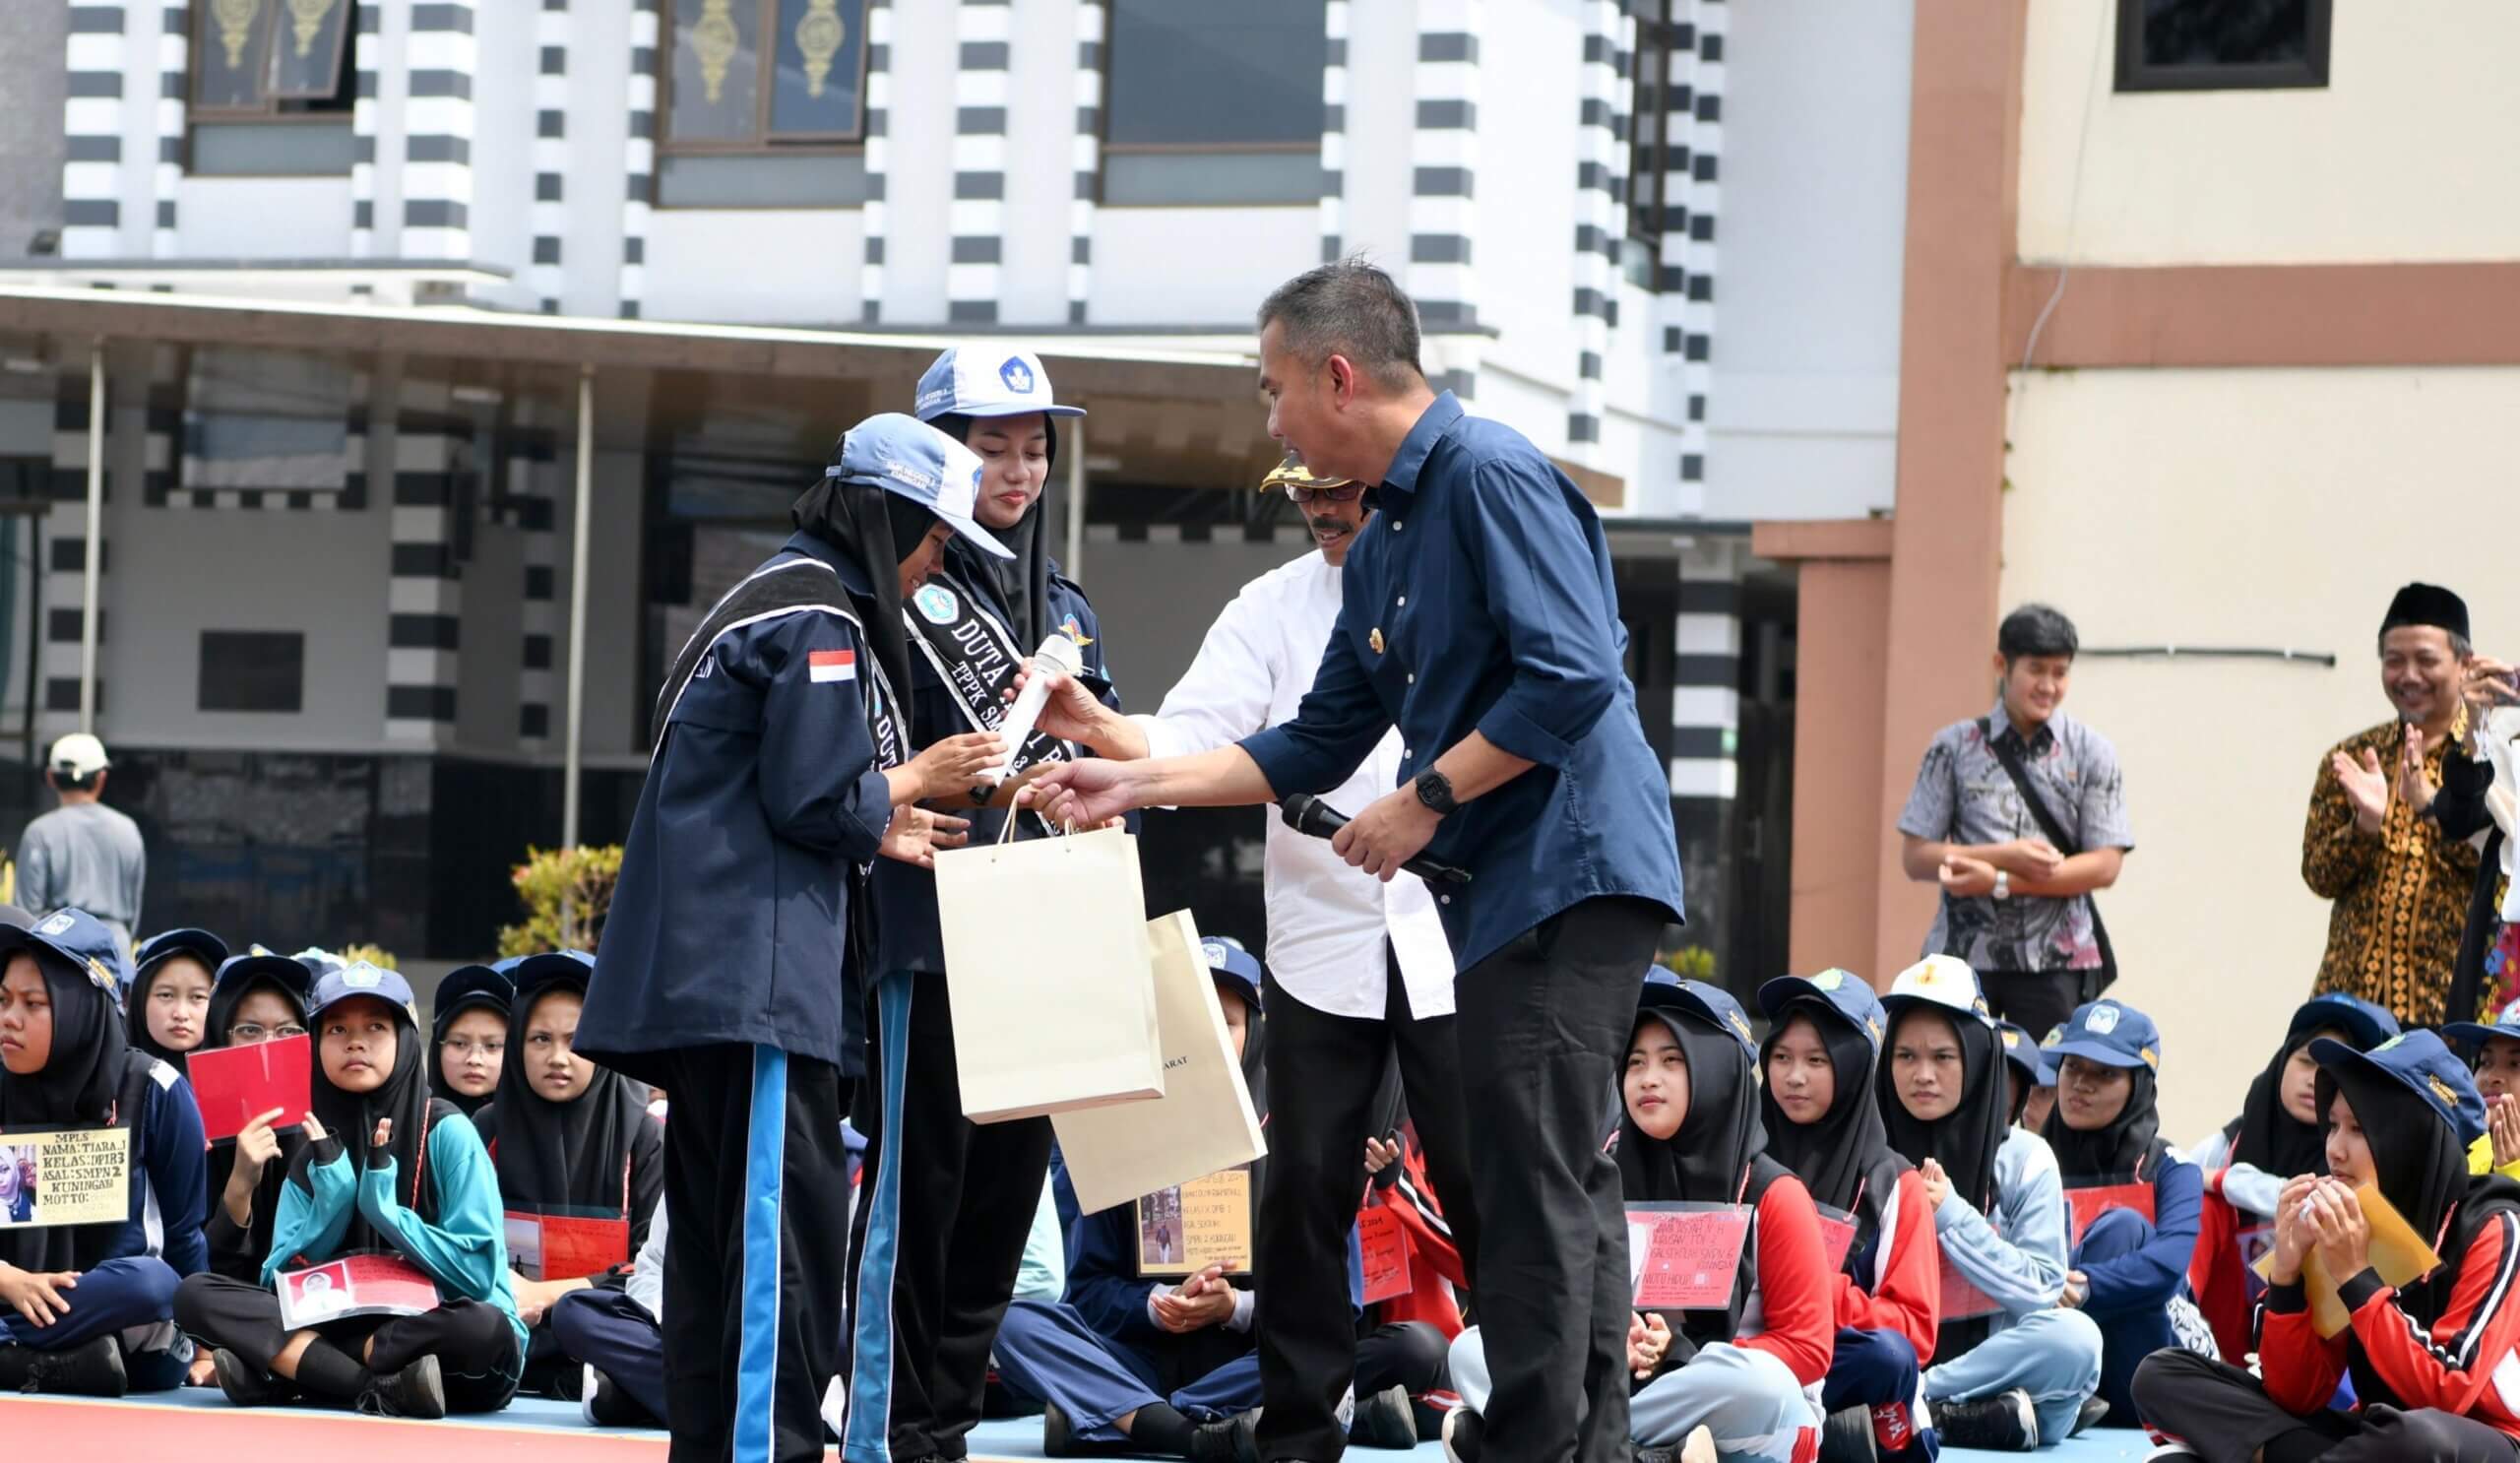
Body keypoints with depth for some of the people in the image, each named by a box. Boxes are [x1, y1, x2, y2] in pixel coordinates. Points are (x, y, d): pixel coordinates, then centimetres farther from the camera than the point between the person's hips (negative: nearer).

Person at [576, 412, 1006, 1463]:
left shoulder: (772, 599, 22)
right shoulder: (821, 619, -9)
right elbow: (813, 800, -15)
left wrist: (883, 833, 18)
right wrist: (917, 780, 1)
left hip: (705, 974, 11)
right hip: (756, 974, -11)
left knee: (723, 1240, 11)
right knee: (784, 1230, -13)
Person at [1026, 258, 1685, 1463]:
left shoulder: (1491, 477, -13)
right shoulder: (1381, 546, 18)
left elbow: (1571, 677, -22)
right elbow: (1322, 743, 23)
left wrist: (1426, 800, -16)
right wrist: (1142, 783, 18)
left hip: (1567, 863, -10)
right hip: (1507, 884, 10)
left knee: (1534, 1184, -11)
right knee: (1560, 1186, 11)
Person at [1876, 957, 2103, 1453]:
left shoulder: (2025, 1159, 4)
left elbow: (2041, 1294, -4)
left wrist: (1952, 1217, -12)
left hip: (1992, 1362, 1)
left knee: (2074, 1336, -32)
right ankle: (1997, 1417, -30)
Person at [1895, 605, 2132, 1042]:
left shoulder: (2091, 754, 4)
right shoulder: (1955, 748, 5)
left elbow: (2105, 865, -2)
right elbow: (1915, 857, 2)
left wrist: (2000, 882, -11)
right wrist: (2006, 855, -13)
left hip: (2056, 961, 0)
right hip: (1964, 955, 0)